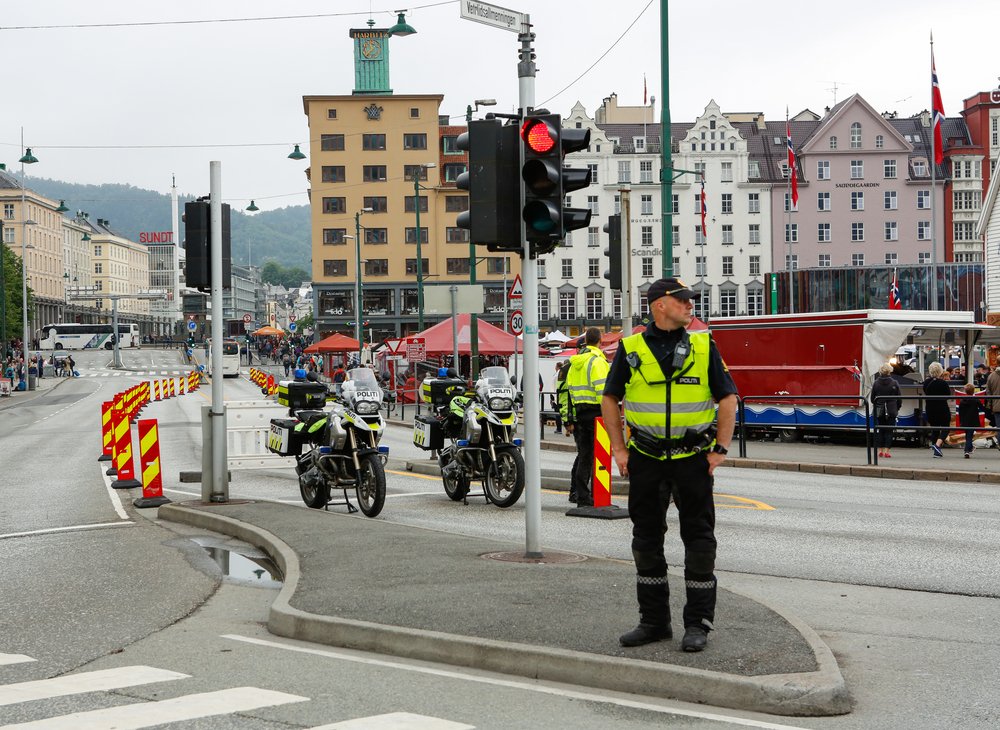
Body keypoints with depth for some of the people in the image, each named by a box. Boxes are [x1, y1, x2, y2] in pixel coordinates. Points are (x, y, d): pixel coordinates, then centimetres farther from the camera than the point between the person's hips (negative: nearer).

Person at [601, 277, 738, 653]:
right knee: (647, 539, 7)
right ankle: (653, 621, 18)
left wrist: (721, 449, -5)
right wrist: (619, 449, 1)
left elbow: (727, 397, 3)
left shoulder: (703, 346, 2)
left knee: (699, 539, 0)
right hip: (646, 460, 1)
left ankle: (698, 623, 8)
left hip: (693, 458, -1)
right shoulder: (630, 349, 2)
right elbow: (610, 399, 8)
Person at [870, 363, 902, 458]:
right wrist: (897, 408, 15)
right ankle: (887, 451, -5)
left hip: (879, 411, 2)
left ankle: (880, 450, 14)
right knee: (889, 431, 1)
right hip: (891, 411, -2)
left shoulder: (876, 383, -2)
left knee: (881, 430, 14)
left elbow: (872, 399, 4)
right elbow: (899, 398, -1)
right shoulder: (894, 383, -8)